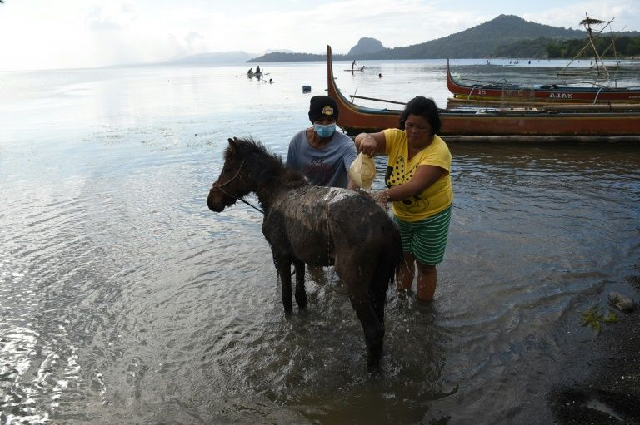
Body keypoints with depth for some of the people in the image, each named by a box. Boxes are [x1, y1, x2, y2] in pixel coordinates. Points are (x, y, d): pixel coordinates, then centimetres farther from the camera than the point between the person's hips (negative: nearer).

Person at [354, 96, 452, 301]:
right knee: (403, 259, 19)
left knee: (425, 265, 10)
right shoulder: (396, 138, -14)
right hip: (401, 213, 5)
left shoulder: (438, 151, -28)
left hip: (432, 215, -4)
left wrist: (384, 195, -53)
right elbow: (359, 140, -26)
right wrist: (367, 138, -51)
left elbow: (415, 186, -40)